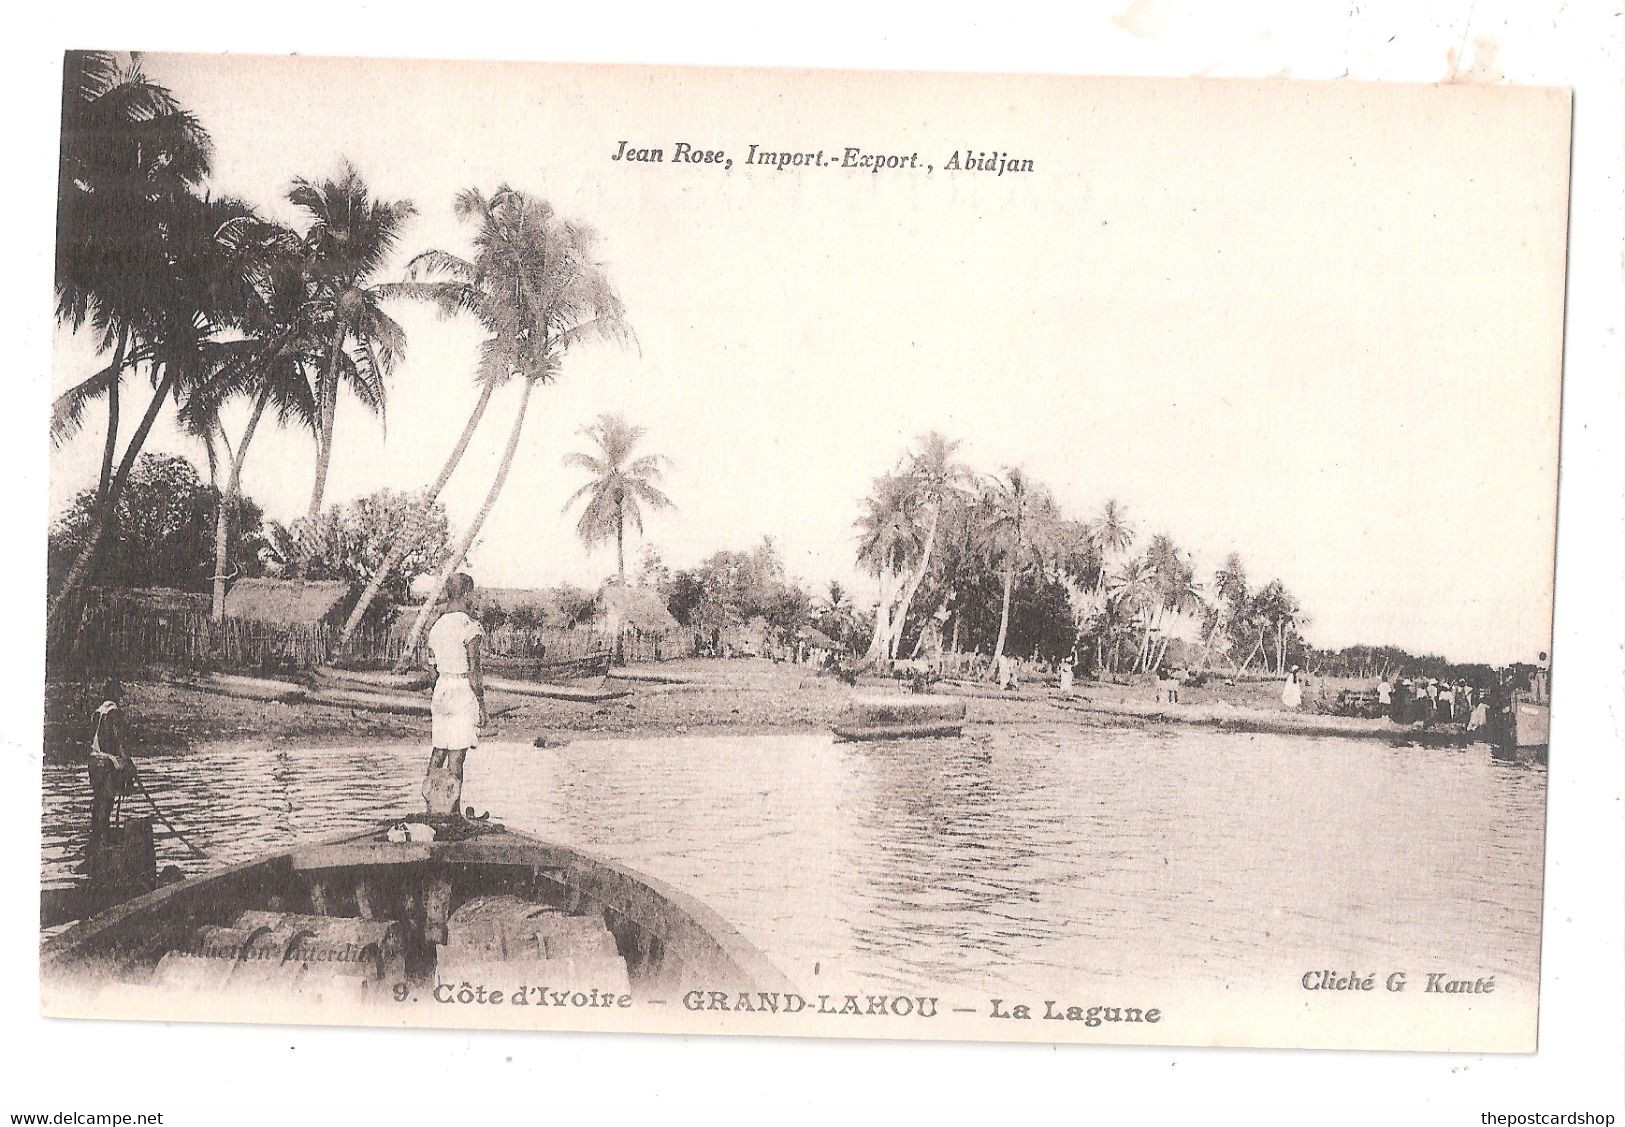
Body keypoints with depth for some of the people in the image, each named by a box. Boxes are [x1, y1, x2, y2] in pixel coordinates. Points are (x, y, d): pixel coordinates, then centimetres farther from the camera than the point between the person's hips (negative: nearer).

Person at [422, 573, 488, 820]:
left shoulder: (437, 624, 9)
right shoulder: (469, 626, -15)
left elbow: (434, 668, 15)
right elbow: (474, 671, -16)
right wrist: (482, 706, -10)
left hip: (441, 689, 7)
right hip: (463, 691, -7)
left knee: (438, 750, 14)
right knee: (457, 755, -2)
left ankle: (432, 807, 20)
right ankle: (451, 812, 2)